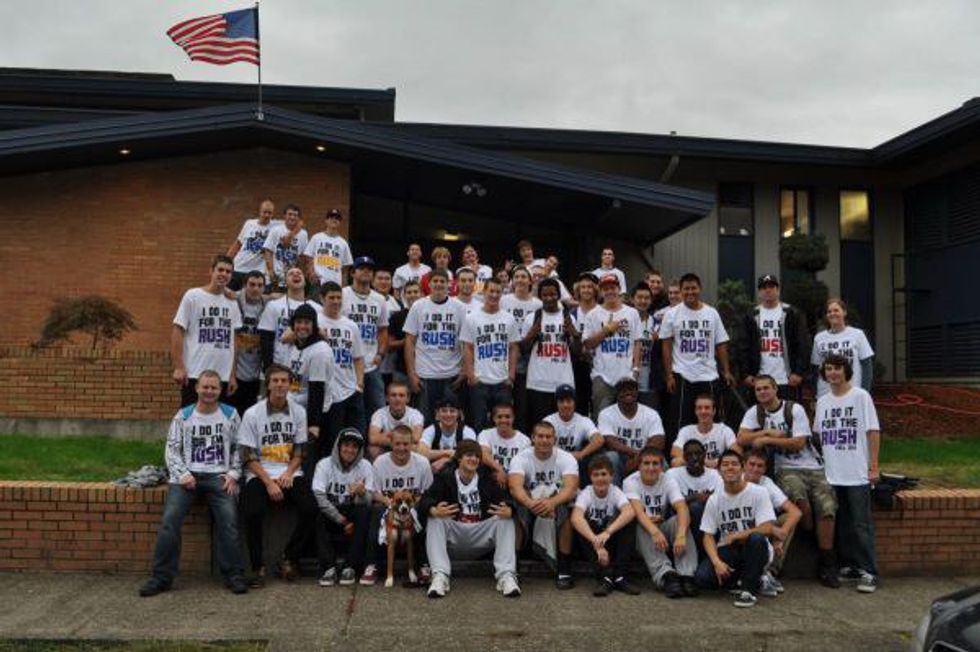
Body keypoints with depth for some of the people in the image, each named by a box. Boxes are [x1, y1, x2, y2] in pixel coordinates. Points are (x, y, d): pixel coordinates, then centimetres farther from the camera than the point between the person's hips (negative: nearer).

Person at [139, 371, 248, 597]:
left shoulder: (230, 415, 11)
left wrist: (233, 474, -3)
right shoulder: (183, 416, 12)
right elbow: (172, 449, 9)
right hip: (187, 475, 1)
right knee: (169, 519, -20)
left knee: (228, 518, -23)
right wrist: (183, 474, -6)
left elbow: (238, 449, 12)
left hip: (219, 476, -1)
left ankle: (234, 575, -14)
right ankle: (161, 577, -12)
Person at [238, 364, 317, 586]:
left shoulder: (298, 412, 4)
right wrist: (269, 482, -14)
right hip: (260, 474, -2)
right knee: (253, 513, -28)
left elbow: (299, 451, 8)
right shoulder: (252, 414, -3)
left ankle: (289, 559, 0)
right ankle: (258, 566, -6)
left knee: (310, 508, -21)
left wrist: (288, 474, -10)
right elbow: (248, 457, -4)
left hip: (290, 473, 2)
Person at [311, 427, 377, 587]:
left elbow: (367, 502, -16)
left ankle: (351, 567, -23)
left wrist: (361, 492, -41)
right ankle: (329, 568, -26)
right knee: (318, 515, -32)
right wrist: (343, 521, -19)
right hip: (330, 515, -1)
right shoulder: (324, 464, -8)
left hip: (352, 513, 1)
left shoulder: (365, 466, -5)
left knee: (365, 512, -31)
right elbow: (319, 497, -18)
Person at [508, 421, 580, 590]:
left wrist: (551, 502, -52)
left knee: (565, 510, -34)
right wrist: (530, 502, -54)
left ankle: (564, 570, -21)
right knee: (516, 509, -33)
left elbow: (571, 487, -30)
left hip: (557, 502, 0)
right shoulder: (521, 458, -13)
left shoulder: (566, 458, -12)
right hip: (528, 503, 0)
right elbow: (515, 486, -31)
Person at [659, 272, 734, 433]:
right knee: (683, 422, 2)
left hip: (709, 377, 2)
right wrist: (668, 375, -6)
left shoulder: (712, 313, 7)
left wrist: (726, 371, 1)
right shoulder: (672, 314, 0)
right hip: (682, 376, -2)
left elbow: (721, 344, 8)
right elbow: (666, 346, 0)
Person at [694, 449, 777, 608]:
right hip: (727, 551, 3)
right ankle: (754, 579, 4)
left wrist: (735, 536, -15)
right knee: (702, 577, -22)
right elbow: (708, 536, -1)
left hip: (756, 552, -3)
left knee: (756, 538, -37)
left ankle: (748, 589, -16)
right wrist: (717, 562, -18)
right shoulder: (714, 499, 1)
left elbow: (767, 529, -17)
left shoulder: (758, 492, -8)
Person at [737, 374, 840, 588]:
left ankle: (826, 564, -6)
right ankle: (814, 543, -5)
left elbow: (799, 443, -9)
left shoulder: (794, 409, -1)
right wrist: (769, 431, -10)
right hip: (785, 470, 0)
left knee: (827, 508, -20)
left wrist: (767, 439, -12)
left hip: (813, 467, 0)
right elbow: (741, 439, -4)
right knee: (799, 497, -33)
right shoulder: (754, 413, 7)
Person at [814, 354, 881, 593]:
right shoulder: (822, 401, 11)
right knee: (841, 524, 11)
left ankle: (869, 572, 3)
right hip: (831, 475, 5)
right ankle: (848, 566, 21)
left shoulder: (860, 396, -3)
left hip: (857, 475, -5)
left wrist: (874, 466, -9)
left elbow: (873, 432, -5)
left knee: (862, 524, -3)